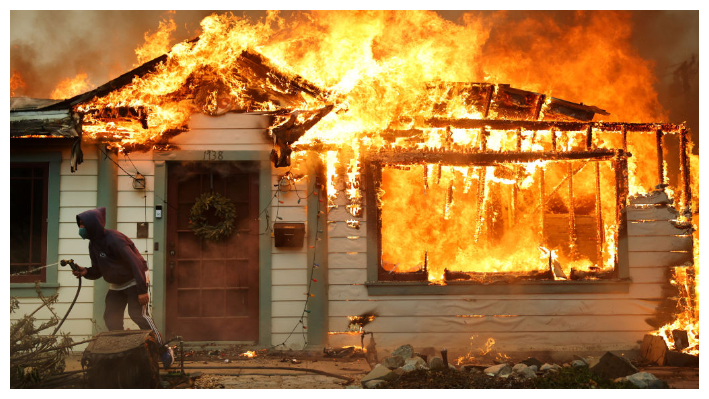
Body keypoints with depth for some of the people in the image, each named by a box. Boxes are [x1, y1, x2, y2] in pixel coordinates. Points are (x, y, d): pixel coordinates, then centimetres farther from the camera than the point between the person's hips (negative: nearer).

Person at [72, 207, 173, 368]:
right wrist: (86, 272, -16)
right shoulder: (93, 244, 3)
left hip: (134, 281, -9)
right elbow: (98, 271, 8)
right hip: (116, 285, 9)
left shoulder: (114, 239, -26)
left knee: (138, 314, -19)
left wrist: (142, 290, -31)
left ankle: (164, 351, -11)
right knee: (110, 317, 2)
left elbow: (135, 263, -29)